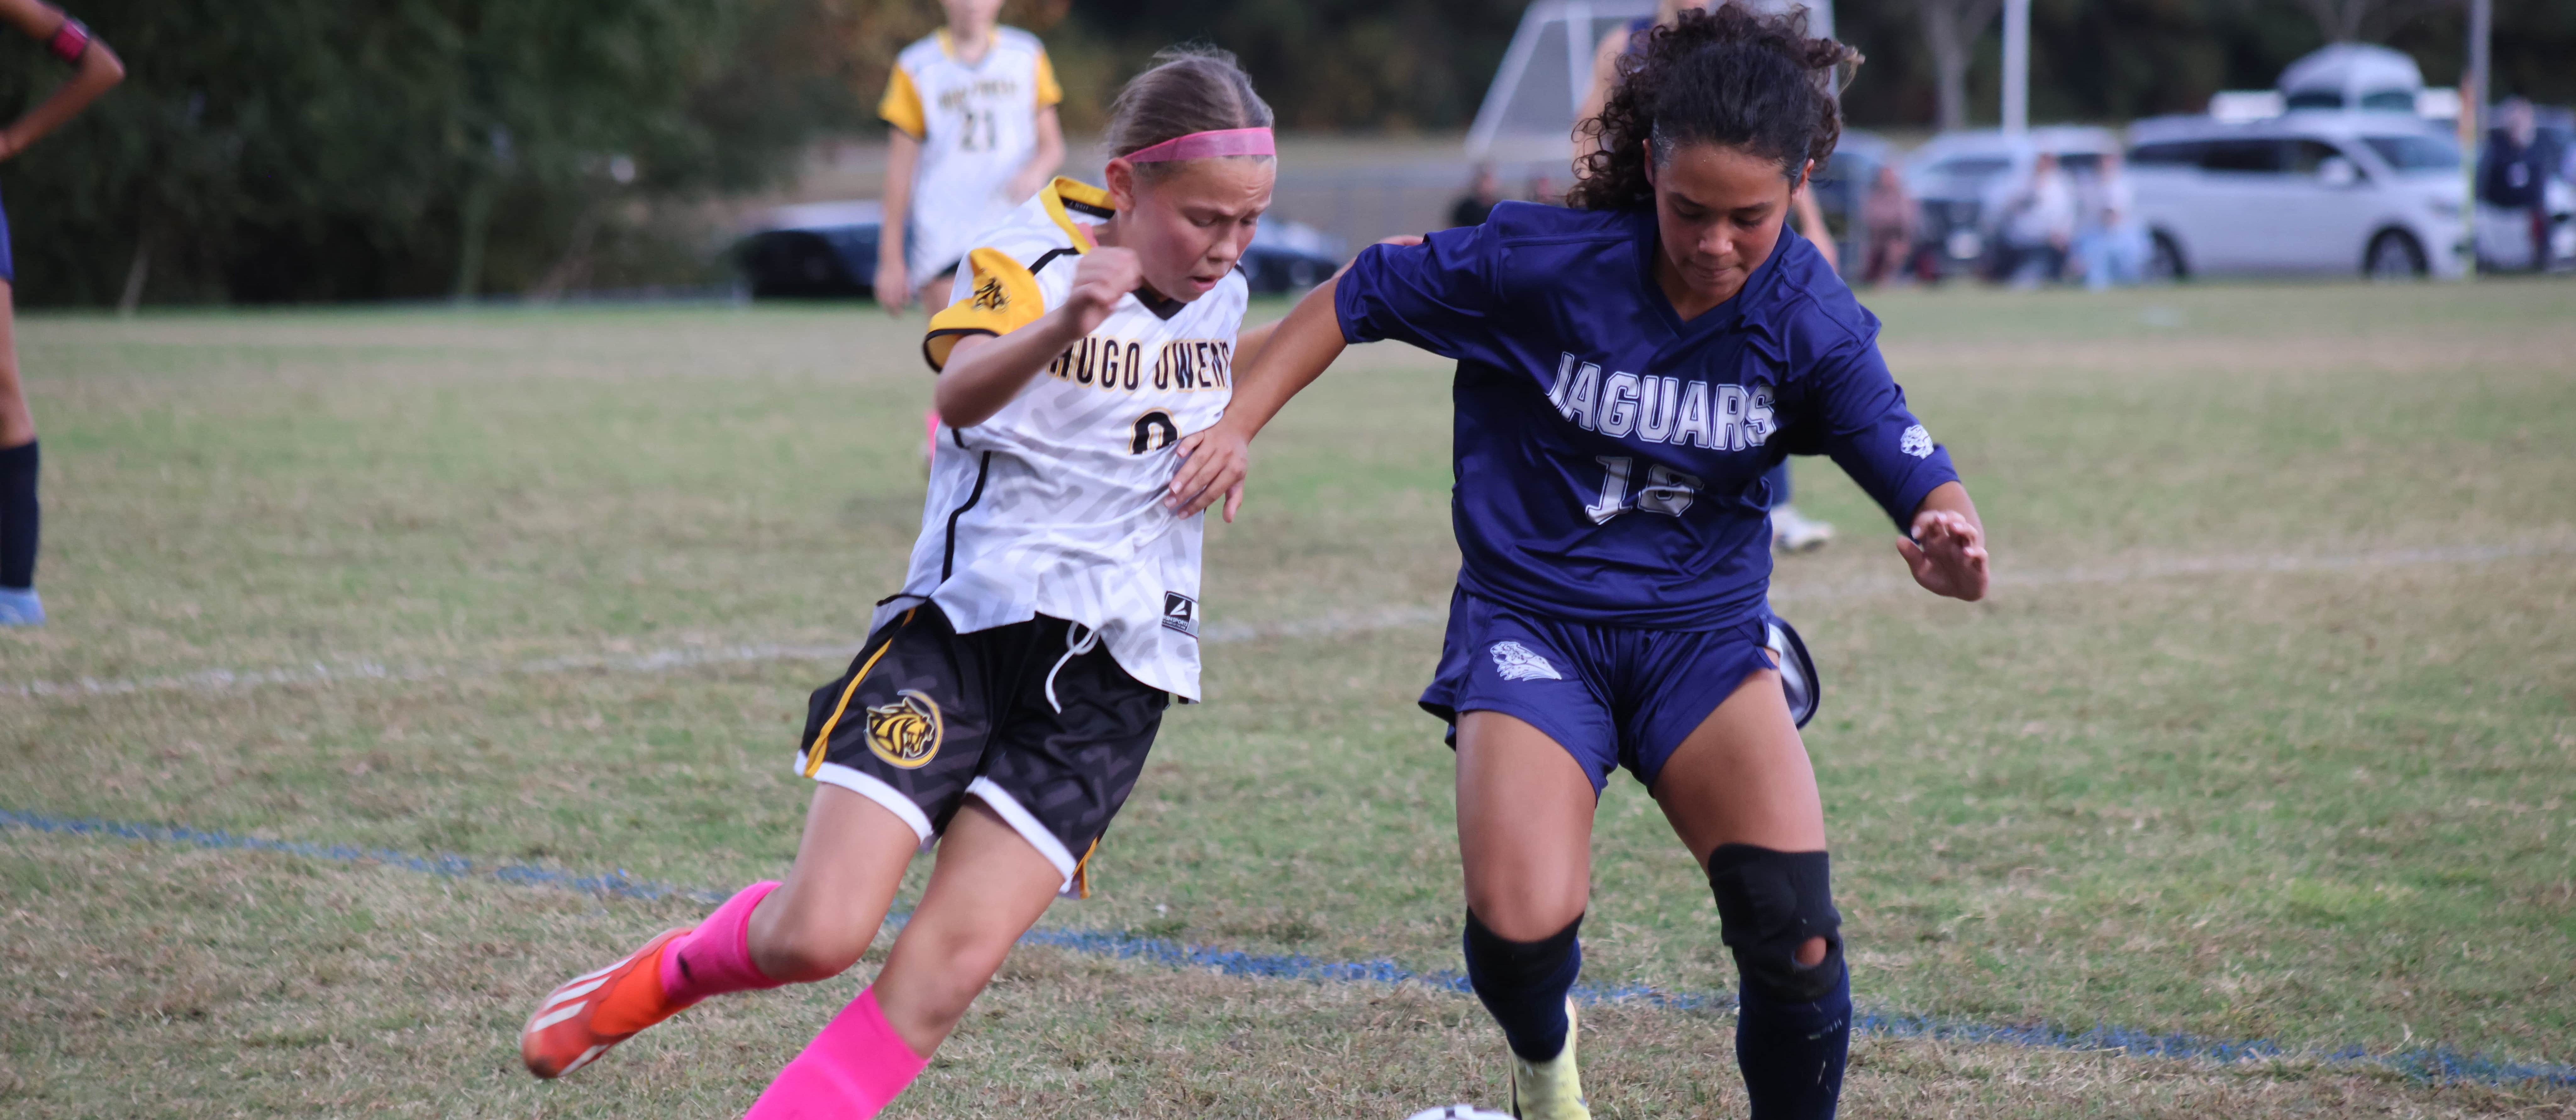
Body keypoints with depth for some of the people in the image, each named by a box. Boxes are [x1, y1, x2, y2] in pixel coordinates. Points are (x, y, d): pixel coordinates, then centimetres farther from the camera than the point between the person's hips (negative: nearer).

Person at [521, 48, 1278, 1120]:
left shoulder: (1218, 296, 7)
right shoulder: (1027, 257, -11)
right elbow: (959, 394, -35)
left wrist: (1220, 434, 13)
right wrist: (1061, 327, -54)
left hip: (1108, 677, 4)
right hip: (964, 620, -4)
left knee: (950, 964, -12)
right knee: (819, 932, -13)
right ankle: (673, 969, 21)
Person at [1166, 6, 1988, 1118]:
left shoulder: (1810, 319, -12)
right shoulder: (1542, 262, -17)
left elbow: (1918, 478, -15)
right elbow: (1359, 296, -3)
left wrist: (1951, 544, -39)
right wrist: (1237, 423, -9)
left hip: (1705, 630, 2)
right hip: (1532, 620, -1)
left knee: (1792, 927, -19)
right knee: (1522, 929, -20)